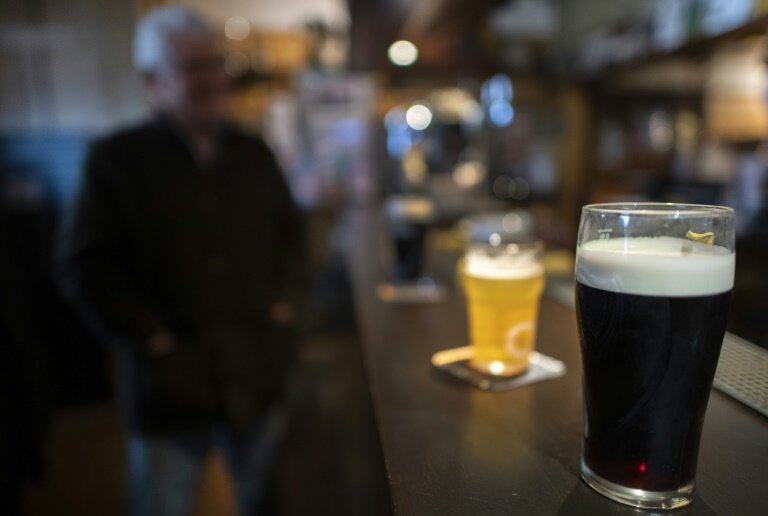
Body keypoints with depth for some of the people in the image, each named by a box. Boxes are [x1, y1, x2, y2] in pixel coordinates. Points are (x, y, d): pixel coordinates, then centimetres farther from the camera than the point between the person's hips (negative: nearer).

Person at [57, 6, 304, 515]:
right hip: (171, 381, -3)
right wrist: (154, 339, -10)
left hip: (259, 372, 3)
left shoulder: (253, 153, 7)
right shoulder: (117, 159, -5)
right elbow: (86, 269, -6)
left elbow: (290, 233, 15)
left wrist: (283, 304, 4)